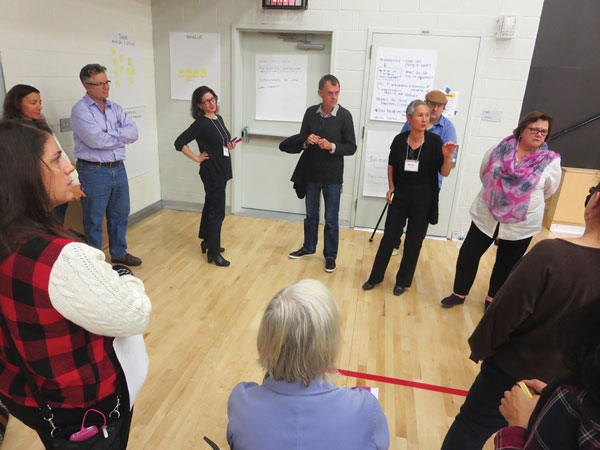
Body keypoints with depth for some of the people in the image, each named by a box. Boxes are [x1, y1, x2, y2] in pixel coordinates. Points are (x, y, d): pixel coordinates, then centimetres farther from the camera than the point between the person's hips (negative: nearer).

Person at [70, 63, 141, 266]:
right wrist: (120, 136, -7)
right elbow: (96, 140, -22)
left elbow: (133, 133, -4)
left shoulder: (115, 108, 9)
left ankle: (119, 253, 34)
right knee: (94, 221, 5)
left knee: (120, 215, 17)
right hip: (94, 171, -6)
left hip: (118, 168, 6)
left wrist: (109, 135, -16)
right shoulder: (80, 110, -10)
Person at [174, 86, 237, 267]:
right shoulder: (201, 123, -16)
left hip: (221, 170, 9)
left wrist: (229, 145, 4)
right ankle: (213, 253, 2)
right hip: (211, 172, -8)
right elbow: (179, 143, -19)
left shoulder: (219, 119, 9)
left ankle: (207, 242, 34)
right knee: (217, 211, -6)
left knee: (211, 206, 19)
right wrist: (197, 158, -15)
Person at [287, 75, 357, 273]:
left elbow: (351, 147, -8)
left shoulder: (344, 115, -9)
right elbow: (301, 138, 9)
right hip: (311, 173, 3)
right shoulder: (311, 112, 0)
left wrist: (332, 146, -24)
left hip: (332, 176, -3)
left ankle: (330, 255, 23)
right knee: (311, 214, 19)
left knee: (331, 219, 7)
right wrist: (306, 140, -14)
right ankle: (308, 247, 37)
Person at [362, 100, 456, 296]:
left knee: (414, 241, 9)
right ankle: (376, 276, 23)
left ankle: (403, 281, 26)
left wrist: (447, 156, -23)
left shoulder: (434, 141, -8)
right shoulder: (400, 140, -4)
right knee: (389, 236, 7)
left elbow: (444, 173, -6)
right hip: (400, 194, 1)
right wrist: (391, 188, 4)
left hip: (423, 198, -1)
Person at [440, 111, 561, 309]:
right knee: (468, 254, 6)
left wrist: (524, 201, 13)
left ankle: (492, 298, 36)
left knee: (507, 263, 14)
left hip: (521, 223, -1)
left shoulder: (551, 161, -10)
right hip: (486, 215, 1)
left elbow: (548, 190, 6)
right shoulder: (499, 150, -7)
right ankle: (459, 294, 25)